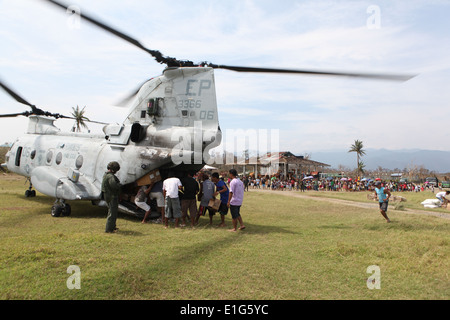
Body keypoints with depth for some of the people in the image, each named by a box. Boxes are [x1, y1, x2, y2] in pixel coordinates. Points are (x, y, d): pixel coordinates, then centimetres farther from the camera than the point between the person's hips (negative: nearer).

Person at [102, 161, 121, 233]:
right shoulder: (110, 176, -22)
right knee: (112, 212, -3)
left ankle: (112, 226, 31)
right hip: (112, 197, -10)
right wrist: (119, 185, -18)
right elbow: (113, 185, -38)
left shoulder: (106, 174, 9)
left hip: (108, 195, 10)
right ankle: (108, 229, 1)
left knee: (113, 211, 21)